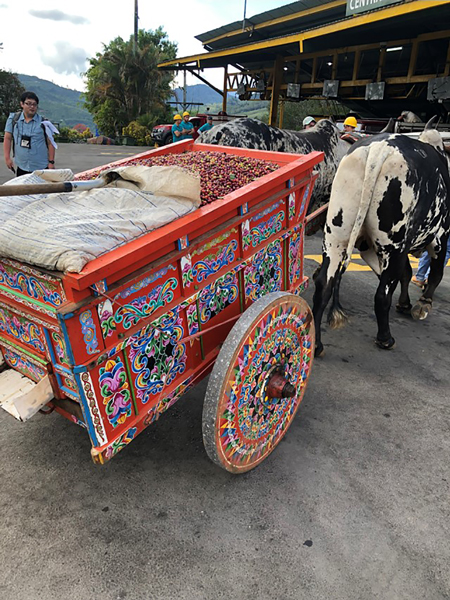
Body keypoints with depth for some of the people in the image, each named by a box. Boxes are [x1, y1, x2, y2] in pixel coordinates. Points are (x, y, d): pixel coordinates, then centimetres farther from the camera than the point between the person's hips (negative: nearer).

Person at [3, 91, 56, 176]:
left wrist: (51, 162, -5)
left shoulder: (43, 123, 0)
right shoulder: (13, 119, 5)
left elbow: (50, 143, 0)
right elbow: (8, 138, 8)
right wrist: (7, 158, 0)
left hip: (41, 168, -2)